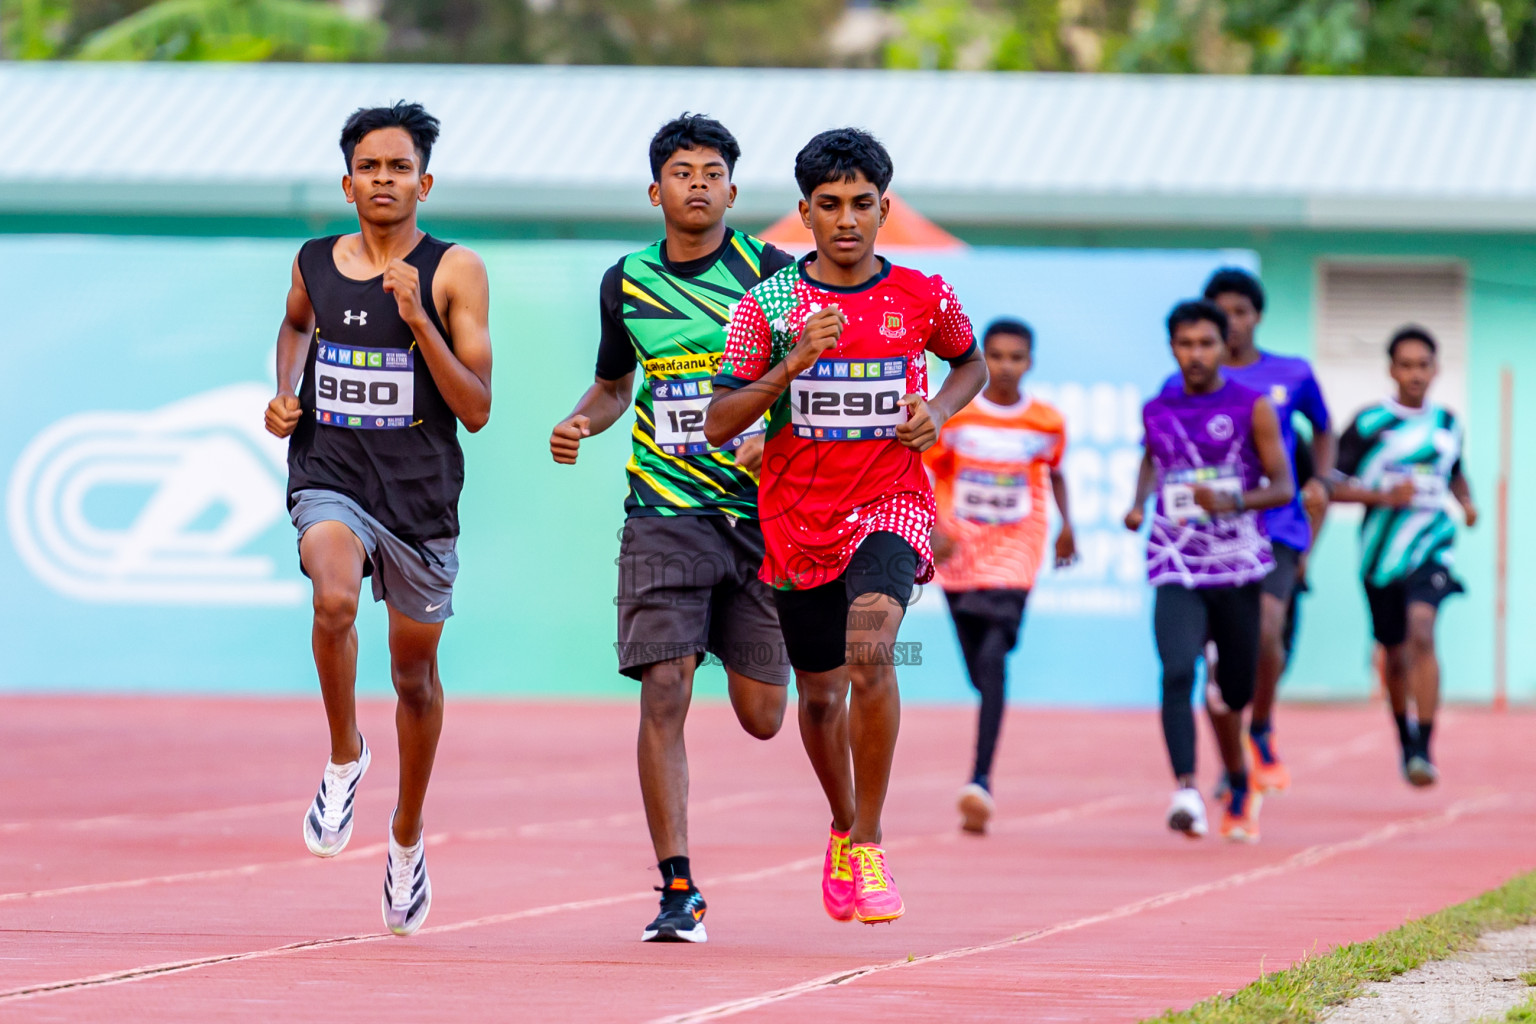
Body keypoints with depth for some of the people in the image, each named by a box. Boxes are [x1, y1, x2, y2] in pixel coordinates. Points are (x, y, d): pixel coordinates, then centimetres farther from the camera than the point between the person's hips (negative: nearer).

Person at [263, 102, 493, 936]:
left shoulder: (454, 273, -7)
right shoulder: (315, 263, 3)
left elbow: (476, 410, -11)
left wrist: (419, 322, -22)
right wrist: (285, 394, 10)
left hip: (420, 491, 0)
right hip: (328, 476, 0)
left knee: (414, 672, 13)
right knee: (335, 600, -32)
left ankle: (407, 835, 35)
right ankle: (343, 758, -8)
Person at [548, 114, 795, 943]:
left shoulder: (770, 272, -2)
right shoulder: (625, 284, 7)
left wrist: (772, 438, -18)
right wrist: (581, 422, 2)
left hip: (761, 511, -1)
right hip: (664, 514, 1)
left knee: (760, 717, 3)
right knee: (664, 693, -14)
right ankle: (678, 890, -11)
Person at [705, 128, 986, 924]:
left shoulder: (923, 298, 0)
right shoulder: (767, 304, -2)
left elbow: (971, 363, 21)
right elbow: (718, 423, -7)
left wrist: (939, 411, -1)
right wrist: (794, 363, -21)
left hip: (890, 506, -2)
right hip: (797, 520, 2)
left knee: (870, 650, -28)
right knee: (819, 692, 13)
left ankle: (869, 845, -17)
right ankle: (842, 828, 42)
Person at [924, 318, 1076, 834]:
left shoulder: (1047, 422, 0)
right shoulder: (953, 416, -3)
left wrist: (1066, 526, 17)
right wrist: (934, 529, -14)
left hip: (1016, 546, -2)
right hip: (960, 549, 2)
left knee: (993, 660, -19)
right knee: (980, 669, 9)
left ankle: (981, 780, -26)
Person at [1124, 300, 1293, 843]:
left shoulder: (1252, 407, 0)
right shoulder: (1156, 411, 9)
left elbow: (1283, 487, -3)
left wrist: (1232, 502, -20)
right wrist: (1138, 503, 10)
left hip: (1240, 568, -1)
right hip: (1176, 570, 1)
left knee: (1236, 689, 8)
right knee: (1177, 674, -22)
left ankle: (1239, 788, 35)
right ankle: (1186, 792, -31)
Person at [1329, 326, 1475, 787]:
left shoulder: (1448, 423, 8)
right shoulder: (1369, 423, -3)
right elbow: (1335, 486, -4)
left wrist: (1466, 502, 7)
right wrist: (1384, 496, -17)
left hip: (1431, 546, 0)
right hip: (1382, 552, 0)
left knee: (1421, 632, -23)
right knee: (1396, 653, 12)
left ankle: (1425, 751, -25)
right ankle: (1405, 737, 40)